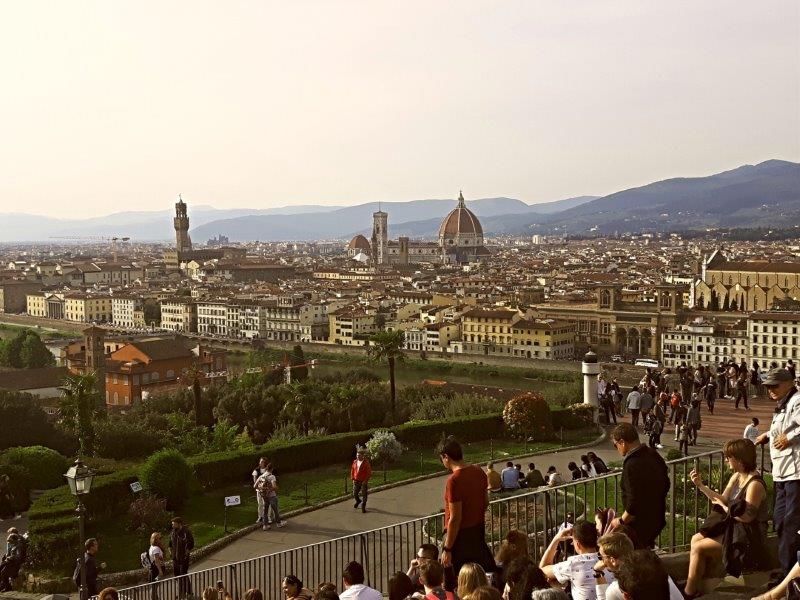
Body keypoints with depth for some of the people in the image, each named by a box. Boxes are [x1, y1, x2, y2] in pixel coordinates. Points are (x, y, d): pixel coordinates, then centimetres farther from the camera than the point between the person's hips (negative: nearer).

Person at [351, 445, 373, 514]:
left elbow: (369, 472, -11)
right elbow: (352, 470, 13)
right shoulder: (355, 462, 3)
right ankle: (358, 501, 40)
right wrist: (353, 479, 5)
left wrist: (365, 480, -15)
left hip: (364, 482, -4)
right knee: (355, 494, 8)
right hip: (356, 481, 4)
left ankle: (363, 507, 17)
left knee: (364, 495, 2)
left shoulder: (366, 462, -12)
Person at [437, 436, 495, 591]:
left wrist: (447, 549, -17)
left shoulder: (453, 480, -24)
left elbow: (455, 519, -23)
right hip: (479, 531, 8)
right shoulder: (478, 472, 0)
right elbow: (486, 501, 12)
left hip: (460, 535, -8)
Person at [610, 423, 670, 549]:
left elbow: (634, 502, -26)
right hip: (657, 519, 9)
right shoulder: (653, 455, 3)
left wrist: (621, 521, -12)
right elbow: (666, 484, 15)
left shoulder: (631, 465, -26)